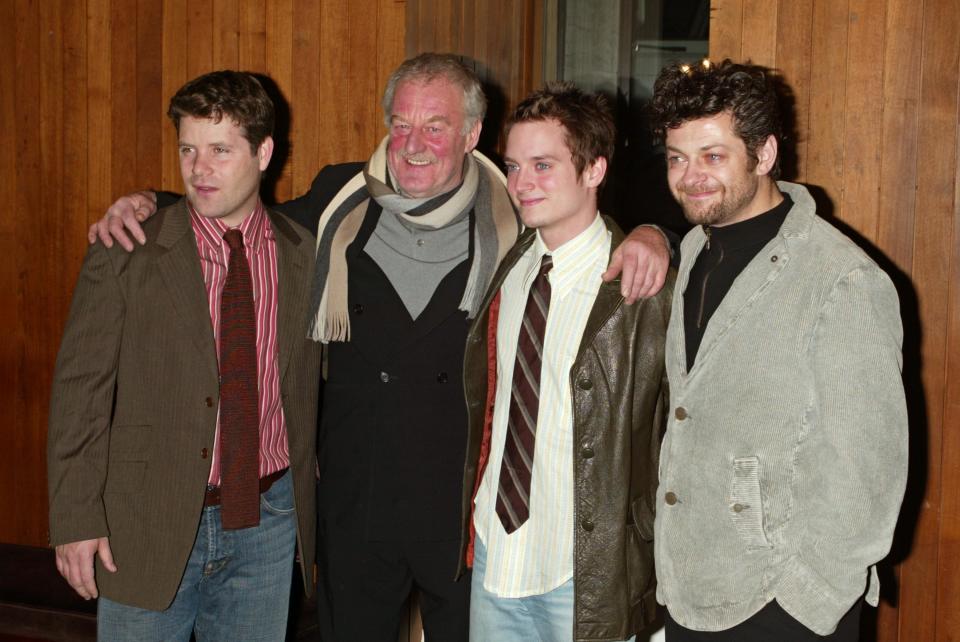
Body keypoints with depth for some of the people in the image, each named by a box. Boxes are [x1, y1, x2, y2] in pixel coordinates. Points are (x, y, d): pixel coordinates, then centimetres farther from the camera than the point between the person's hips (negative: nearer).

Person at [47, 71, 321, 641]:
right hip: (149, 526, -2)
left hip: (267, 521, 2)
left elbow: (314, 392, 9)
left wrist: (314, 512, 10)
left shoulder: (305, 256, 1)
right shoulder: (124, 255, -7)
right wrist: (77, 519, -9)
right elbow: (80, 391, -6)